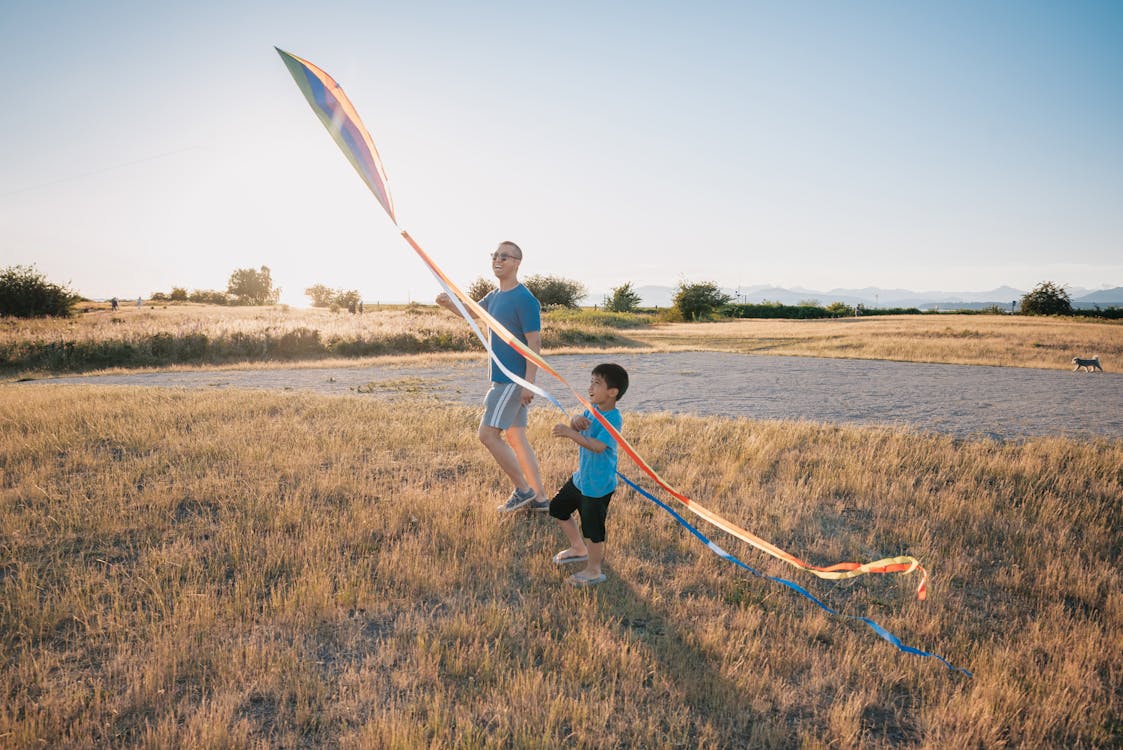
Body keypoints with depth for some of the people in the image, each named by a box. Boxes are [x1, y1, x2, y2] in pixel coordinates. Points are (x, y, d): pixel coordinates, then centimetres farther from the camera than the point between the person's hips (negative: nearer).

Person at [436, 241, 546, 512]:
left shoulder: (525, 299, -16)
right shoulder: (495, 295, 12)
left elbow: (534, 343, -19)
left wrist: (528, 383, -23)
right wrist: (449, 304, 6)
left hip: (513, 380, -9)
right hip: (503, 378, 9)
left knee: (487, 434, -9)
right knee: (516, 438, 11)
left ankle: (523, 490, 4)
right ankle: (540, 498, 18)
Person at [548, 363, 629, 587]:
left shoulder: (613, 419, -25)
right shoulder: (592, 409, 2)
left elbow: (598, 446, -36)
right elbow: (573, 427, 3)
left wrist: (570, 433, -39)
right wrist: (576, 420, -20)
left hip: (598, 485, -9)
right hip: (580, 477, 10)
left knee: (592, 529, 1)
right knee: (558, 509, 22)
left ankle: (594, 571, 21)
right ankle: (578, 549, 41)